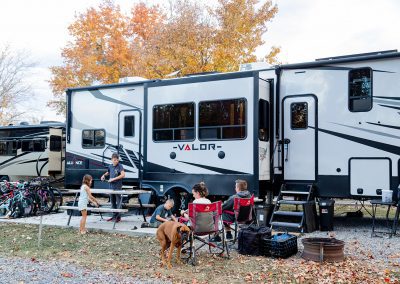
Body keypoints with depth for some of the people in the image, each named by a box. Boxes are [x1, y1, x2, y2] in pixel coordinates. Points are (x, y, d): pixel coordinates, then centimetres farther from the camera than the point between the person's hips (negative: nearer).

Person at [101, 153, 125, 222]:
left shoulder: (120, 166, -9)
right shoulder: (110, 166, 9)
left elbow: (123, 175, -21)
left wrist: (114, 179, -19)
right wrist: (104, 175, 12)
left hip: (118, 186, -7)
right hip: (111, 186, 7)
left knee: (118, 201, -3)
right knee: (112, 201, 13)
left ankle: (118, 216, 3)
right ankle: (114, 216, 23)